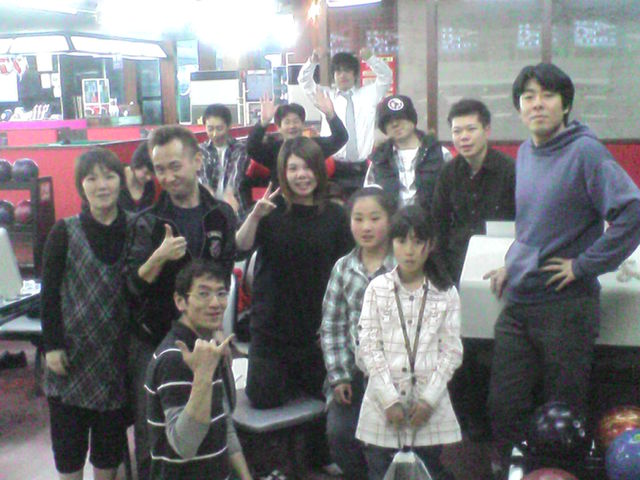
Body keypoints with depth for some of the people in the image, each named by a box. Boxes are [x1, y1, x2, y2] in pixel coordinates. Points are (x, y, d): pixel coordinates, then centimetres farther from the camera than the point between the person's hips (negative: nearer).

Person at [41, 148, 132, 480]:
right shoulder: (64, 233, -4)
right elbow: (49, 293, -4)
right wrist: (51, 345, -8)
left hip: (116, 353, 1)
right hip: (73, 351, -1)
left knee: (110, 438, 12)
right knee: (69, 437, 8)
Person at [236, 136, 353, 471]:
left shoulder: (334, 215, -3)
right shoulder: (273, 210, -7)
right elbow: (240, 247, -20)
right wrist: (255, 215, -37)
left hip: (317, 325, 1)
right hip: (271, 325, -1)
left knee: (320, 394, 9)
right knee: (265, 399, 2)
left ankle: (320, 457, 35)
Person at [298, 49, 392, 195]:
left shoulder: (368, 94, 13)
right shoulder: (326, 95, 13)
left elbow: (386, 76, 3)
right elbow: (305, 81, 5)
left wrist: (370, 59, -15)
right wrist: (312, 62, -15)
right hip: (333, 166, -1)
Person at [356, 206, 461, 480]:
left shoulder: (446, 293, 3)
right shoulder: (377, 289, 1)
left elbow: (452, 351, 1)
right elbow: (368, 347, -3)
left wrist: (429, 399, -9)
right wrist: (389, 399, -10)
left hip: (429, 406, 0)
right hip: (384, 404, 0)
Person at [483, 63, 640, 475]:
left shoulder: (586, 151, -12)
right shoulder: (525, 153, 11)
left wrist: (584, 264, -18)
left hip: (566, 305, -7)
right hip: (518, 303, 7)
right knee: (504, 406, 10)